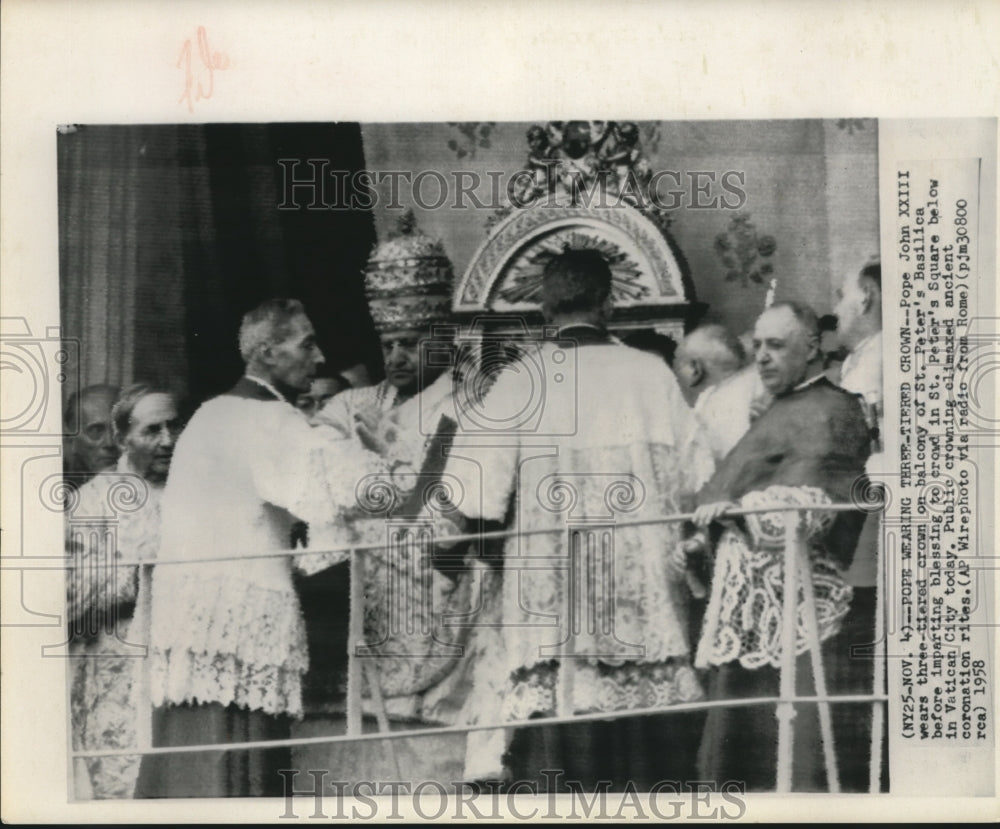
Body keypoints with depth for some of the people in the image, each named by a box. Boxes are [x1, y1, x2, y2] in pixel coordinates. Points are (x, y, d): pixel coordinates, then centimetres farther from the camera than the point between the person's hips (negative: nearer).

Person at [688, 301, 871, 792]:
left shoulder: (828, 412, -6)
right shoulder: (785, 411, 23)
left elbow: (812, 499, -19)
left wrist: (740, 509, -30)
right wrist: (712, 535, 18)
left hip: (790, 588, -10)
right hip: (750, 592, 10)